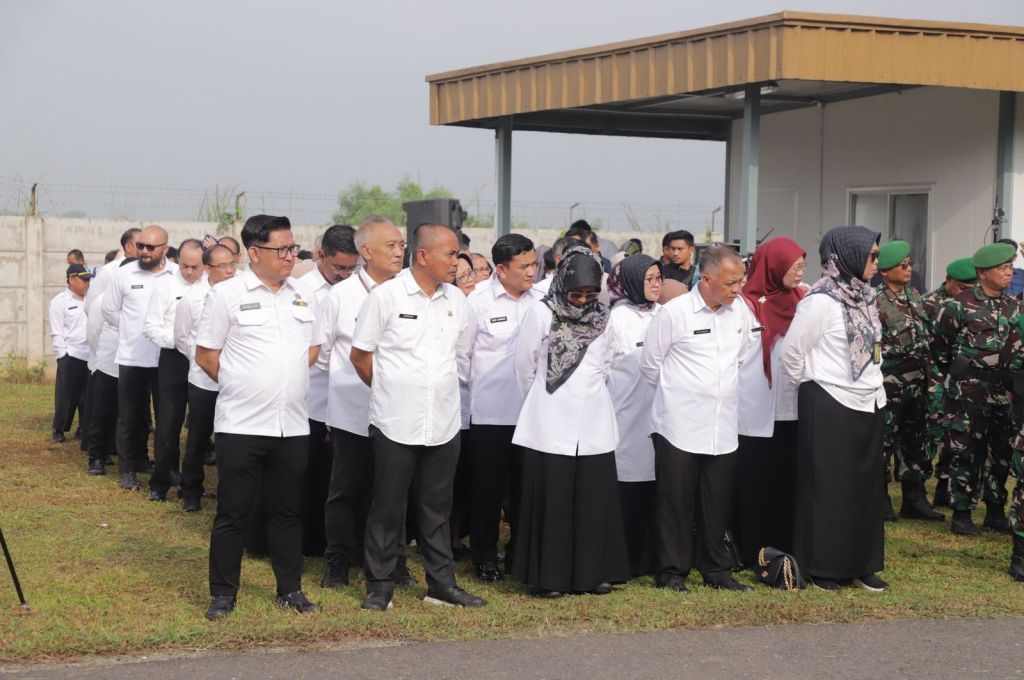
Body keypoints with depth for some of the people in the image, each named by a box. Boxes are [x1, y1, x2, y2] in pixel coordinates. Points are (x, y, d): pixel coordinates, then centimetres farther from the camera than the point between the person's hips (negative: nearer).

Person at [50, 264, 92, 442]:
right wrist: (63, 354, -10)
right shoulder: (59, 301, -1)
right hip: (70, 356, -5)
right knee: (66, 395, 0)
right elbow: (56, 332, -5)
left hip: (91, 355, 5)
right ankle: (58, 429, 9)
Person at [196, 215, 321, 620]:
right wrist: (244, 387, 2)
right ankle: (223, 594, 11)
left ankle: (290, 589, 22)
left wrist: (285, 382, 10)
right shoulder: (227, 295, -5)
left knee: (287, 511, 12)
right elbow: (206, 355, -1)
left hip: (292, 425, 4)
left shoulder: (303, 296, 9)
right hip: (241, 424, -4)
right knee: (233, 511, 2)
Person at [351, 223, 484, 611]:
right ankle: (379, 588, 12)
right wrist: (391, 390, 6)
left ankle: (441, 583, 20)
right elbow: (360, 355, -1)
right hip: (396, 423, -4)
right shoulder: (386, 296, -8)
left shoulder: (456, 301, 6)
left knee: (437, 507, 12)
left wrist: (437, 387, 13)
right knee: (387, 508, 4)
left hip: (444, 423, 4)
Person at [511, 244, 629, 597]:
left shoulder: (602, 317, 7)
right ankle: (548, 577, 6)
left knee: (594, 498, 4)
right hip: (551, 425, -3)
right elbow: (525, 365, 4)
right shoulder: (540, 314, -4)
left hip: (594, 424, 4)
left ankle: (592, 572, 13)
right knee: (552, 499, -1)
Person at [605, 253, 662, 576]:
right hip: (628, 413, -5)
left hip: (657, 412, 5)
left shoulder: (662, 315, 11)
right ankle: (624, 560, 5)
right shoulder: (617, 317, -3)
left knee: (654, 484, 5)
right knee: (627, 484, -3)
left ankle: (650, 556, 14)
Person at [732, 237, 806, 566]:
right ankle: (751, 552, 10)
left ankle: (784, 549, 15)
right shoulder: (747, 304, -5)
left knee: (786, 481, 7)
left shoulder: (800, 301, 12)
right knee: (753, 483, 2)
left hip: (791, 410, 5)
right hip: (755, 411, -5)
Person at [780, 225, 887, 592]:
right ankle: (821, 567, 10)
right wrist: (808, 389, 2)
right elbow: (791, 353, -11)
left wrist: (876, 386, 11)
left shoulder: (863, 297, 8)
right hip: (829, 407, -7)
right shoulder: (820, 301, -15)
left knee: (865, 485, 11)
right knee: (827, 487, 1)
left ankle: (860, 564, 20)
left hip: (868, 404, 7)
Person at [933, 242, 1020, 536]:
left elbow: (1018, 346, 19)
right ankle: (961, 514, 7)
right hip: (969, 392, -5)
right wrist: (954, 375, 7)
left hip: (1005, 392, 6)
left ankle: (995, 512, 22)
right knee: (967, 453, -1)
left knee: (1002, 453, 10)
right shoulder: (959, 305, -8)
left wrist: (1011, 379, 13)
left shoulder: (1014, 307, 9)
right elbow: (939, 344, -1)